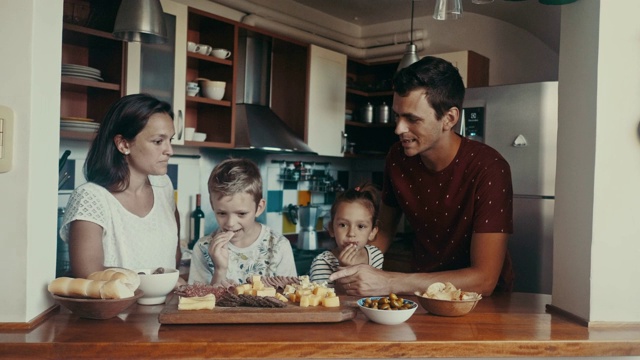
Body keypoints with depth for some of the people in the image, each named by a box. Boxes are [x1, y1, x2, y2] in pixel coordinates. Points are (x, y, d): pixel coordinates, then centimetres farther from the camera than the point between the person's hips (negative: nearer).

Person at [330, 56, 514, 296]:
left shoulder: (488, 169, -21)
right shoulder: (397, 157, -6)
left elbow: (484, 280, -24)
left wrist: (389, 283, -30)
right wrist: (357, 269, -10)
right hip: (422, 289, 4)